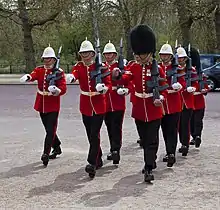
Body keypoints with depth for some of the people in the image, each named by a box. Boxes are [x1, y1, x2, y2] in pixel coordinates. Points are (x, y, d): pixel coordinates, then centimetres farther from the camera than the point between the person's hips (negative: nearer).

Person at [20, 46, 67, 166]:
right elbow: (33, 75, -15)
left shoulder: (59, 72, -5)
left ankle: (46, 153, -9)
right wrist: (27, 77, -38)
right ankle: (57, 147, 34)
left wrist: (56, 90, -36)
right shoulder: (39, 70, 7)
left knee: (51, 130, -10)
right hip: (41, 104, 5)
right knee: (49, 129, 16)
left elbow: (63, 89, -14)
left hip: (53, 105, -5)